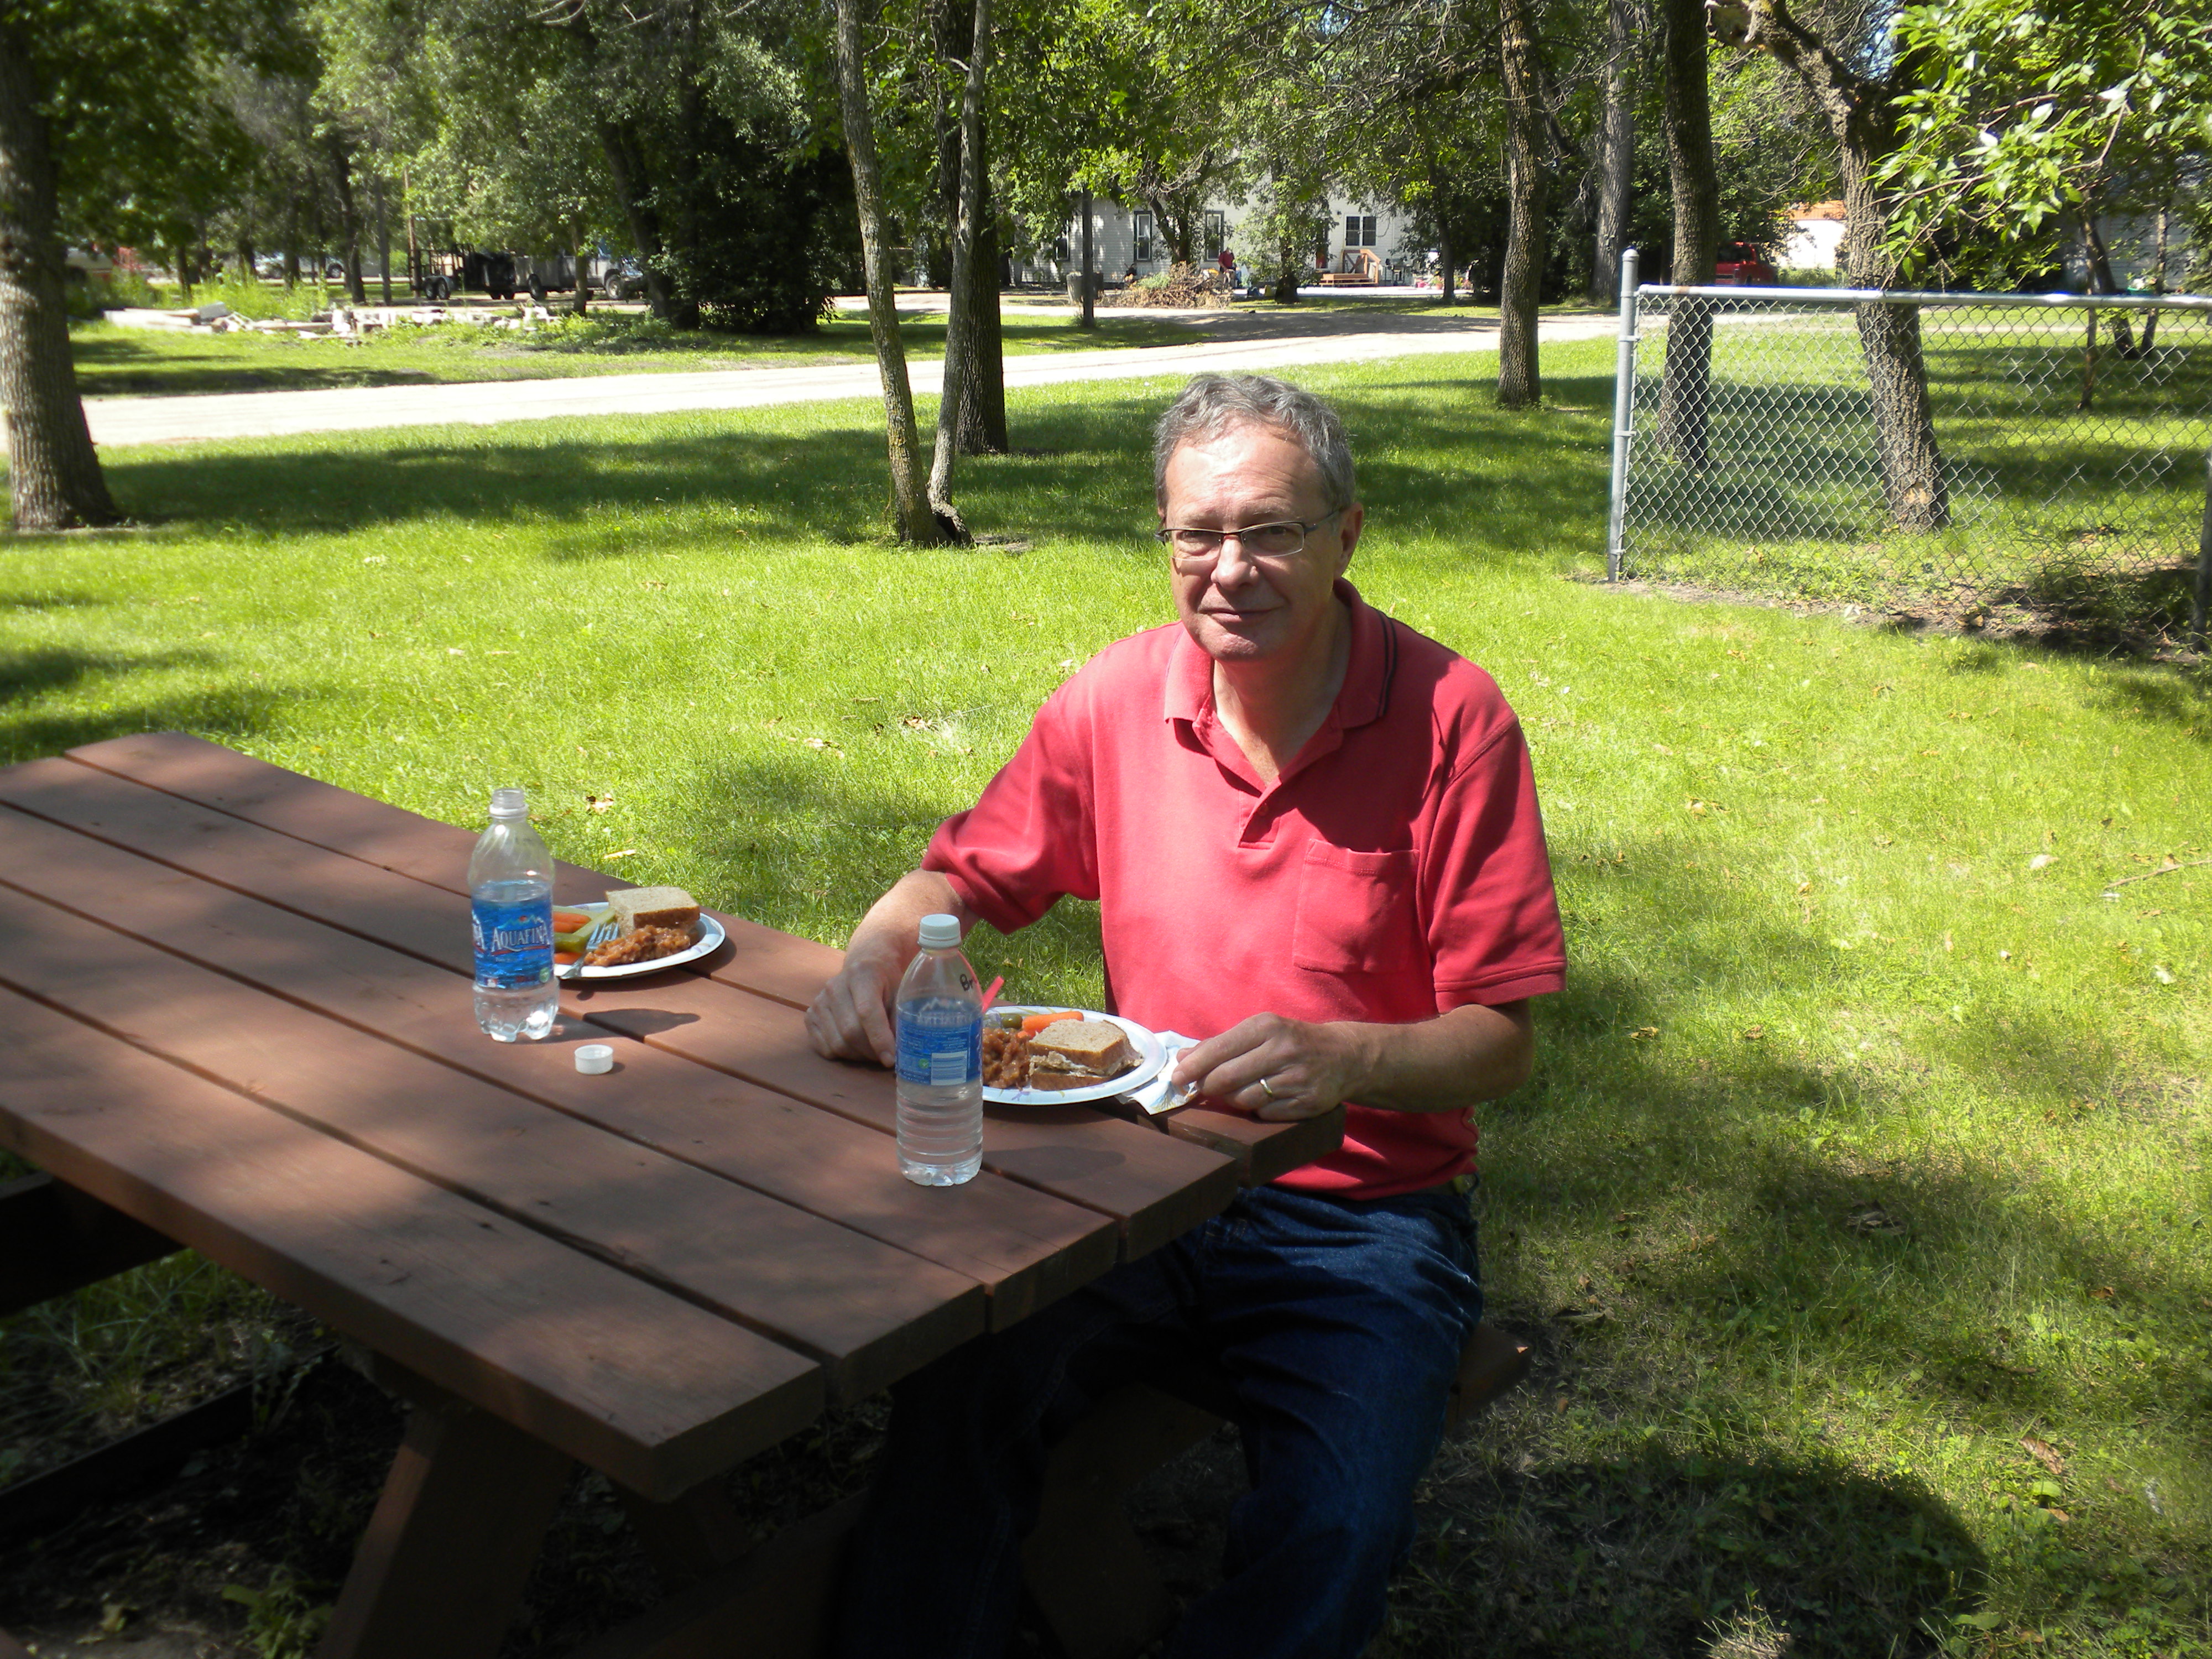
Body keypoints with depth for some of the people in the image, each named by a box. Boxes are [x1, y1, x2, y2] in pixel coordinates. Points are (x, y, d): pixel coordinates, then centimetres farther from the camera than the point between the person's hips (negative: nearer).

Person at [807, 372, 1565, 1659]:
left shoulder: (1451, 719, -9)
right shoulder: (1120, 699, 1)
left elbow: (1504, 1041, -8)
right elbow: (967, 877, 12)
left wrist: (1345, 1059, -28)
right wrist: (878, 954, -10)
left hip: (1359, 1220, -2)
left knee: (1335, 1533, -26)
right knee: (954, 1396, -25)